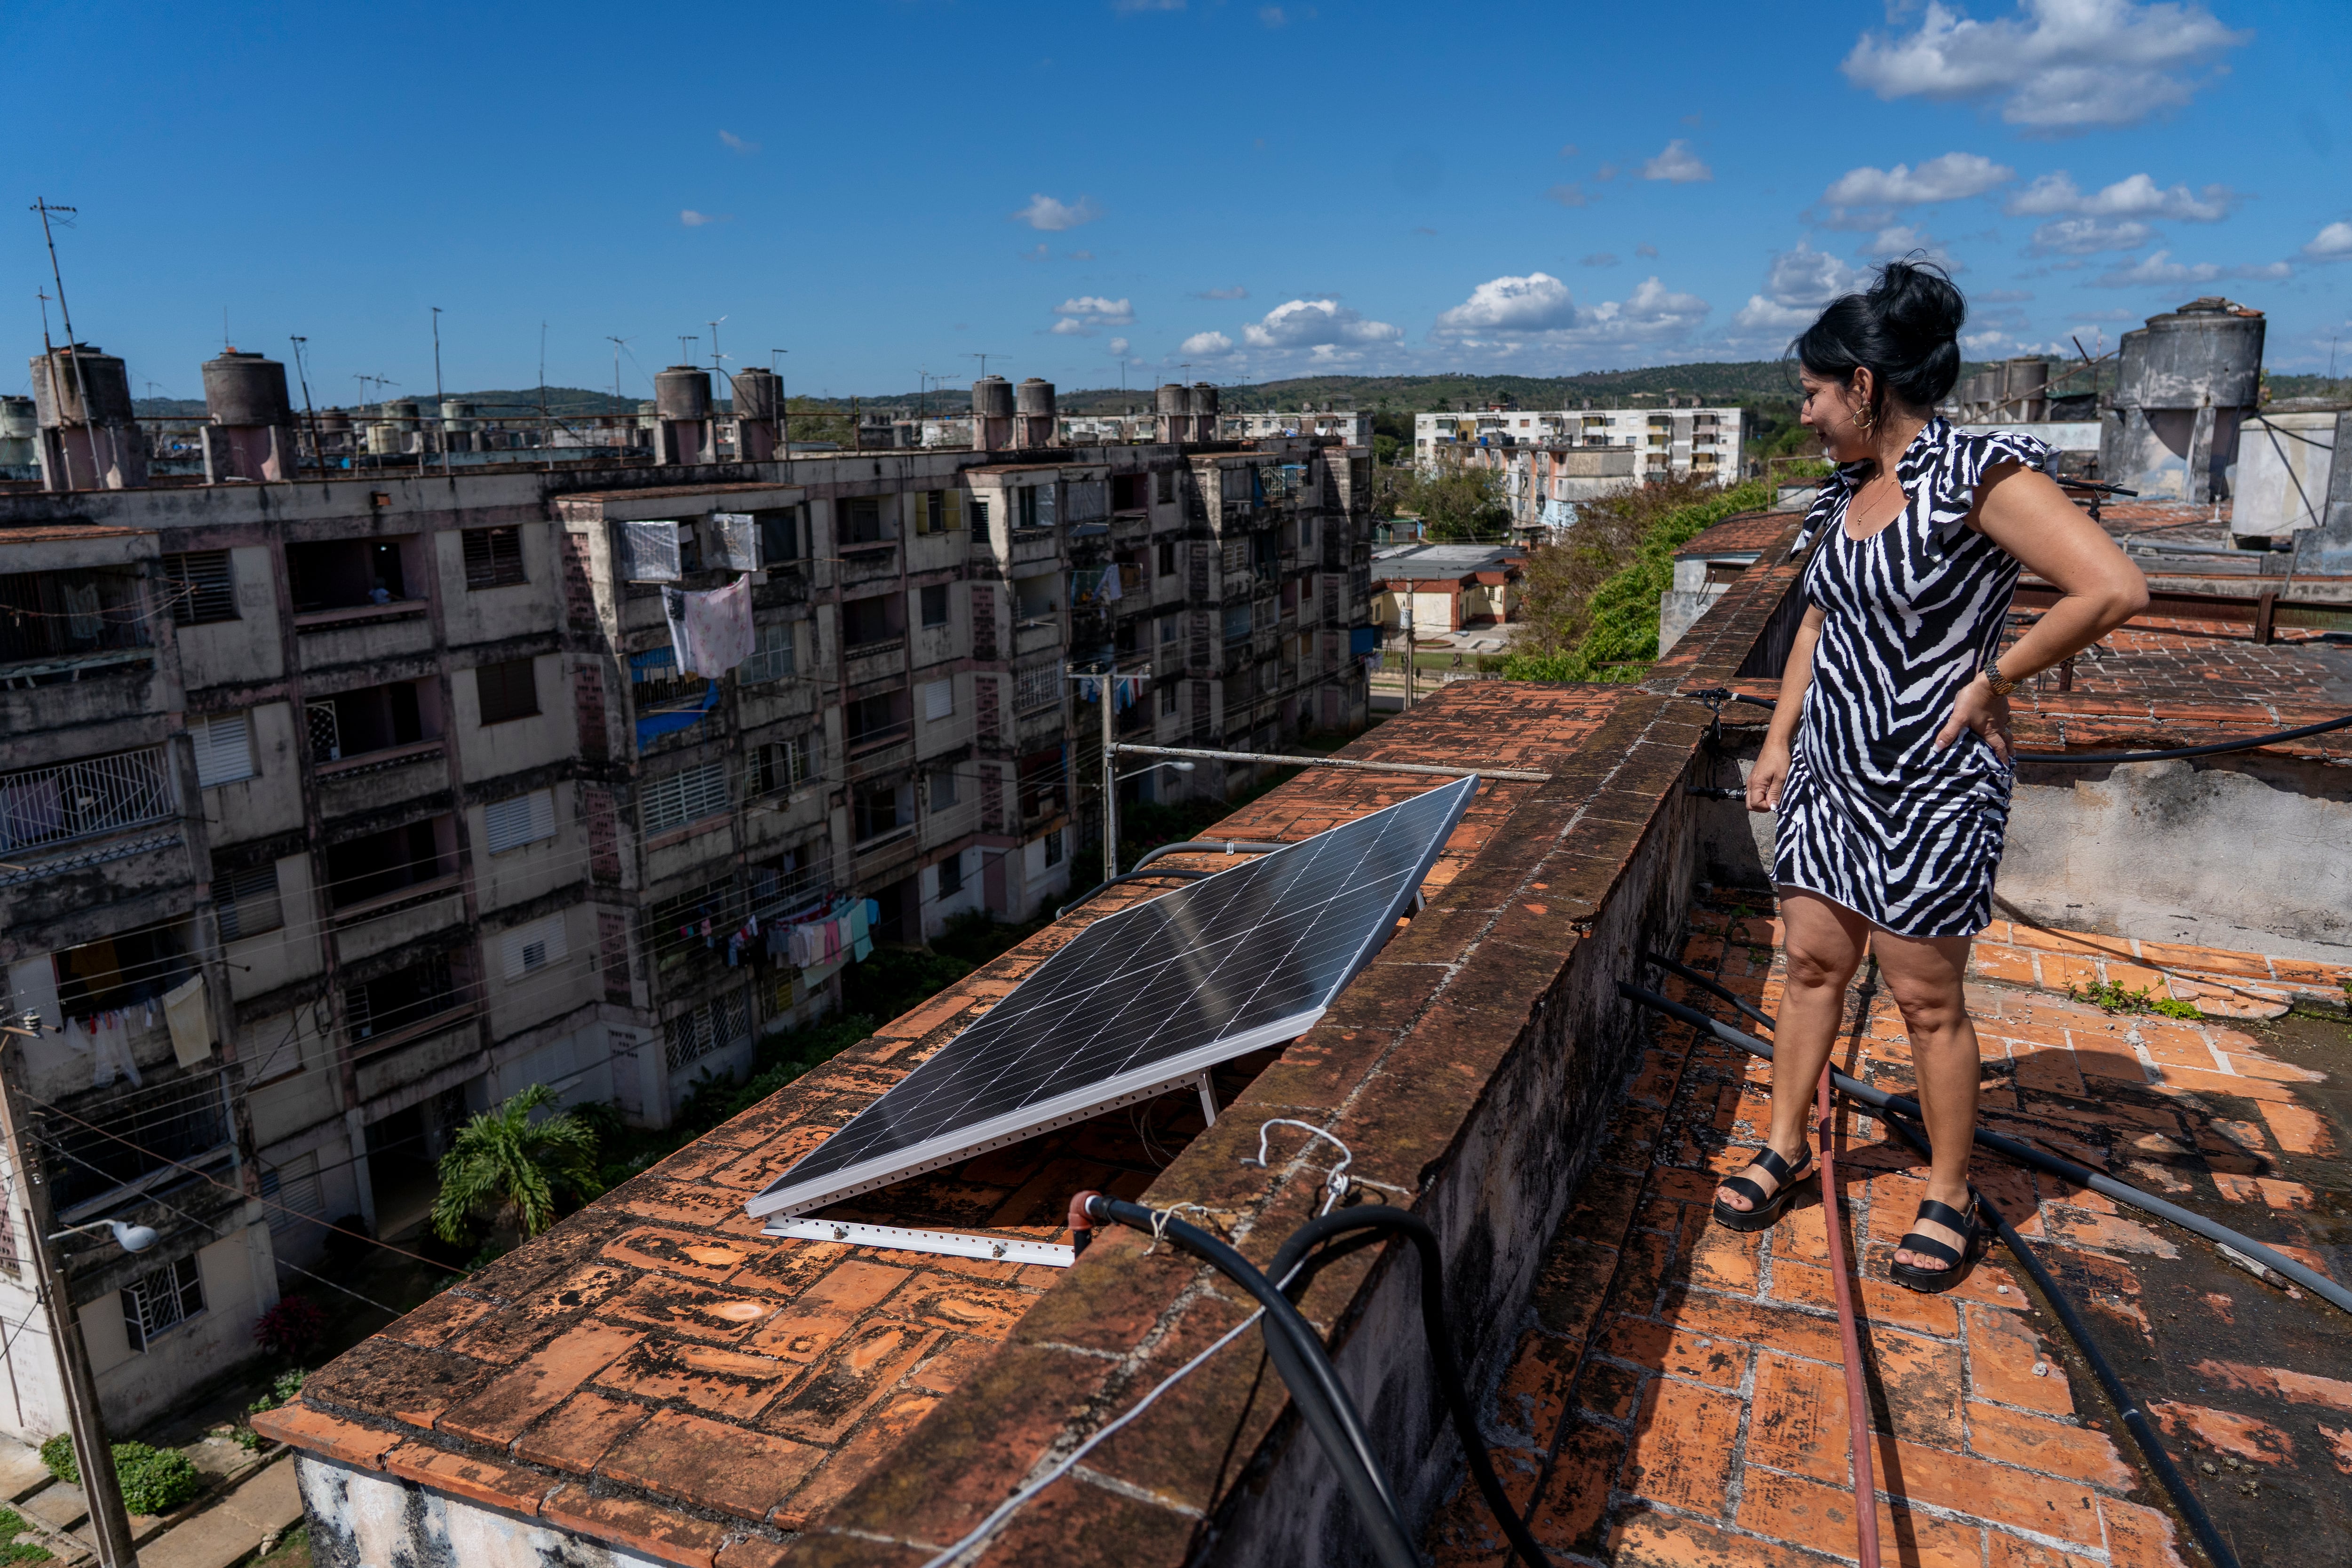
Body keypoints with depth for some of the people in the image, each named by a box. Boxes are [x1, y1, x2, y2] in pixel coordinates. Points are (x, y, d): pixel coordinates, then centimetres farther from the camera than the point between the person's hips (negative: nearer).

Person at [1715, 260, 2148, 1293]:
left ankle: (1950, 1199, 24)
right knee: (1811, 960, 14)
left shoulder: (1981, 476, -17)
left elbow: (2116, 591, -24)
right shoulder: (1848, 488, 7)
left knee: (1926, 998, 5)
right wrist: (1779, 740, 15)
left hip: (1930, 782, -7)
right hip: (1831, 767, 7)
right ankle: (1785, 1146, 31)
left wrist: (1992, 681, -15)